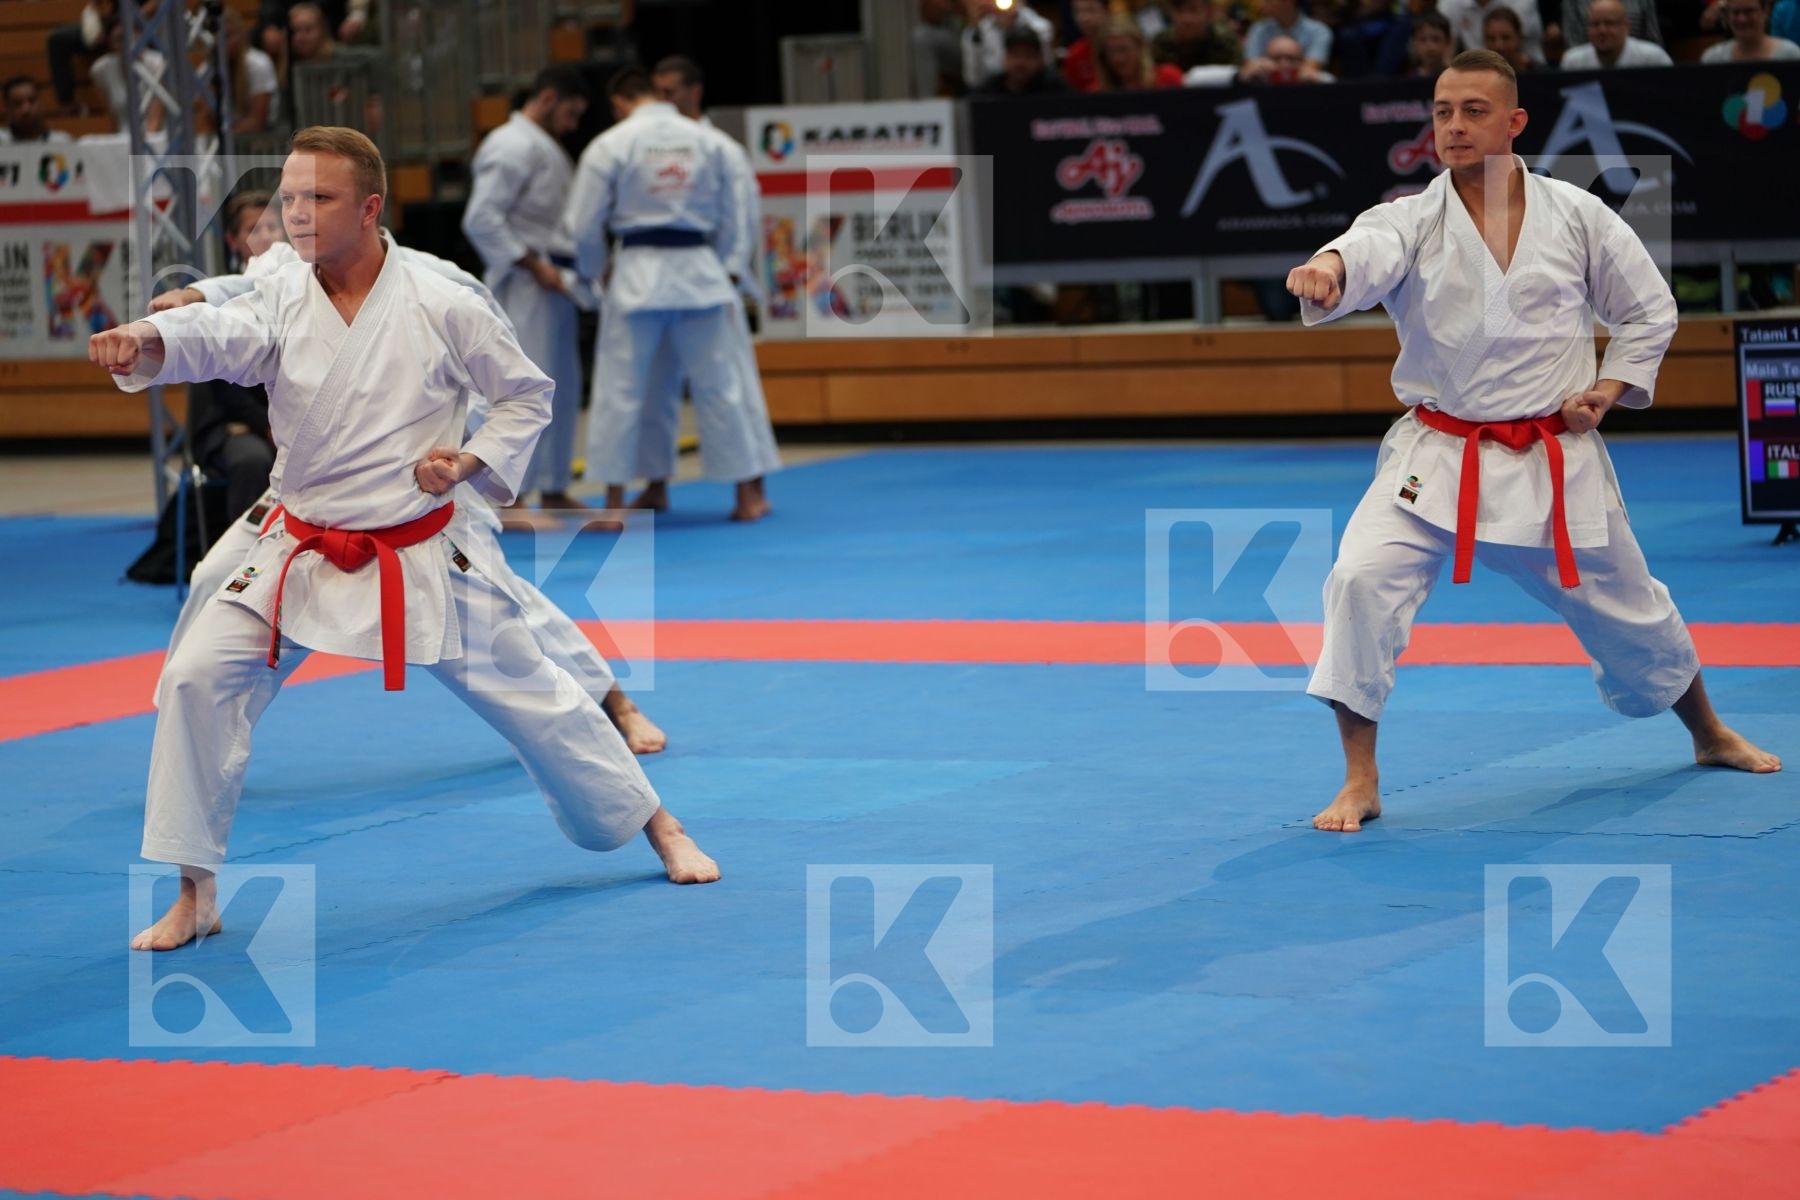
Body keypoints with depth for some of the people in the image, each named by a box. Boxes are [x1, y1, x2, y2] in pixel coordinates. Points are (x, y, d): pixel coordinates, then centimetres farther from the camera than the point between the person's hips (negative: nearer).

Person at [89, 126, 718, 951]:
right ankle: (195, 897, -2)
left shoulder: (443, 310, -11)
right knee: (197, 680, -13)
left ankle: (657, 826, 30)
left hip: (421, 558, -2)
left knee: (531, 695, 6)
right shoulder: (280, 304, -7)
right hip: (304, 558, 2)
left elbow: (528, 395, 3)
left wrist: (473, 460, -14)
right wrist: (145, 341, -52)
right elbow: (216, 336, -30)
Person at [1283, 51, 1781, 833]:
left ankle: (1710, 736, 45)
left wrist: (1612, 387, -5)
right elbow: (1369, 252, -33)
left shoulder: (1575, 215, -3)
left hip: (1555, 463, 1)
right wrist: (1328, 271, -56)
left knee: (1626, 609, 16)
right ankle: (1359, 784, -12)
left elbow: (1649, 308, 10)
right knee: (1363, 580, -23)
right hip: (1438, 459, -1)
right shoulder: (1412, 222, -8)